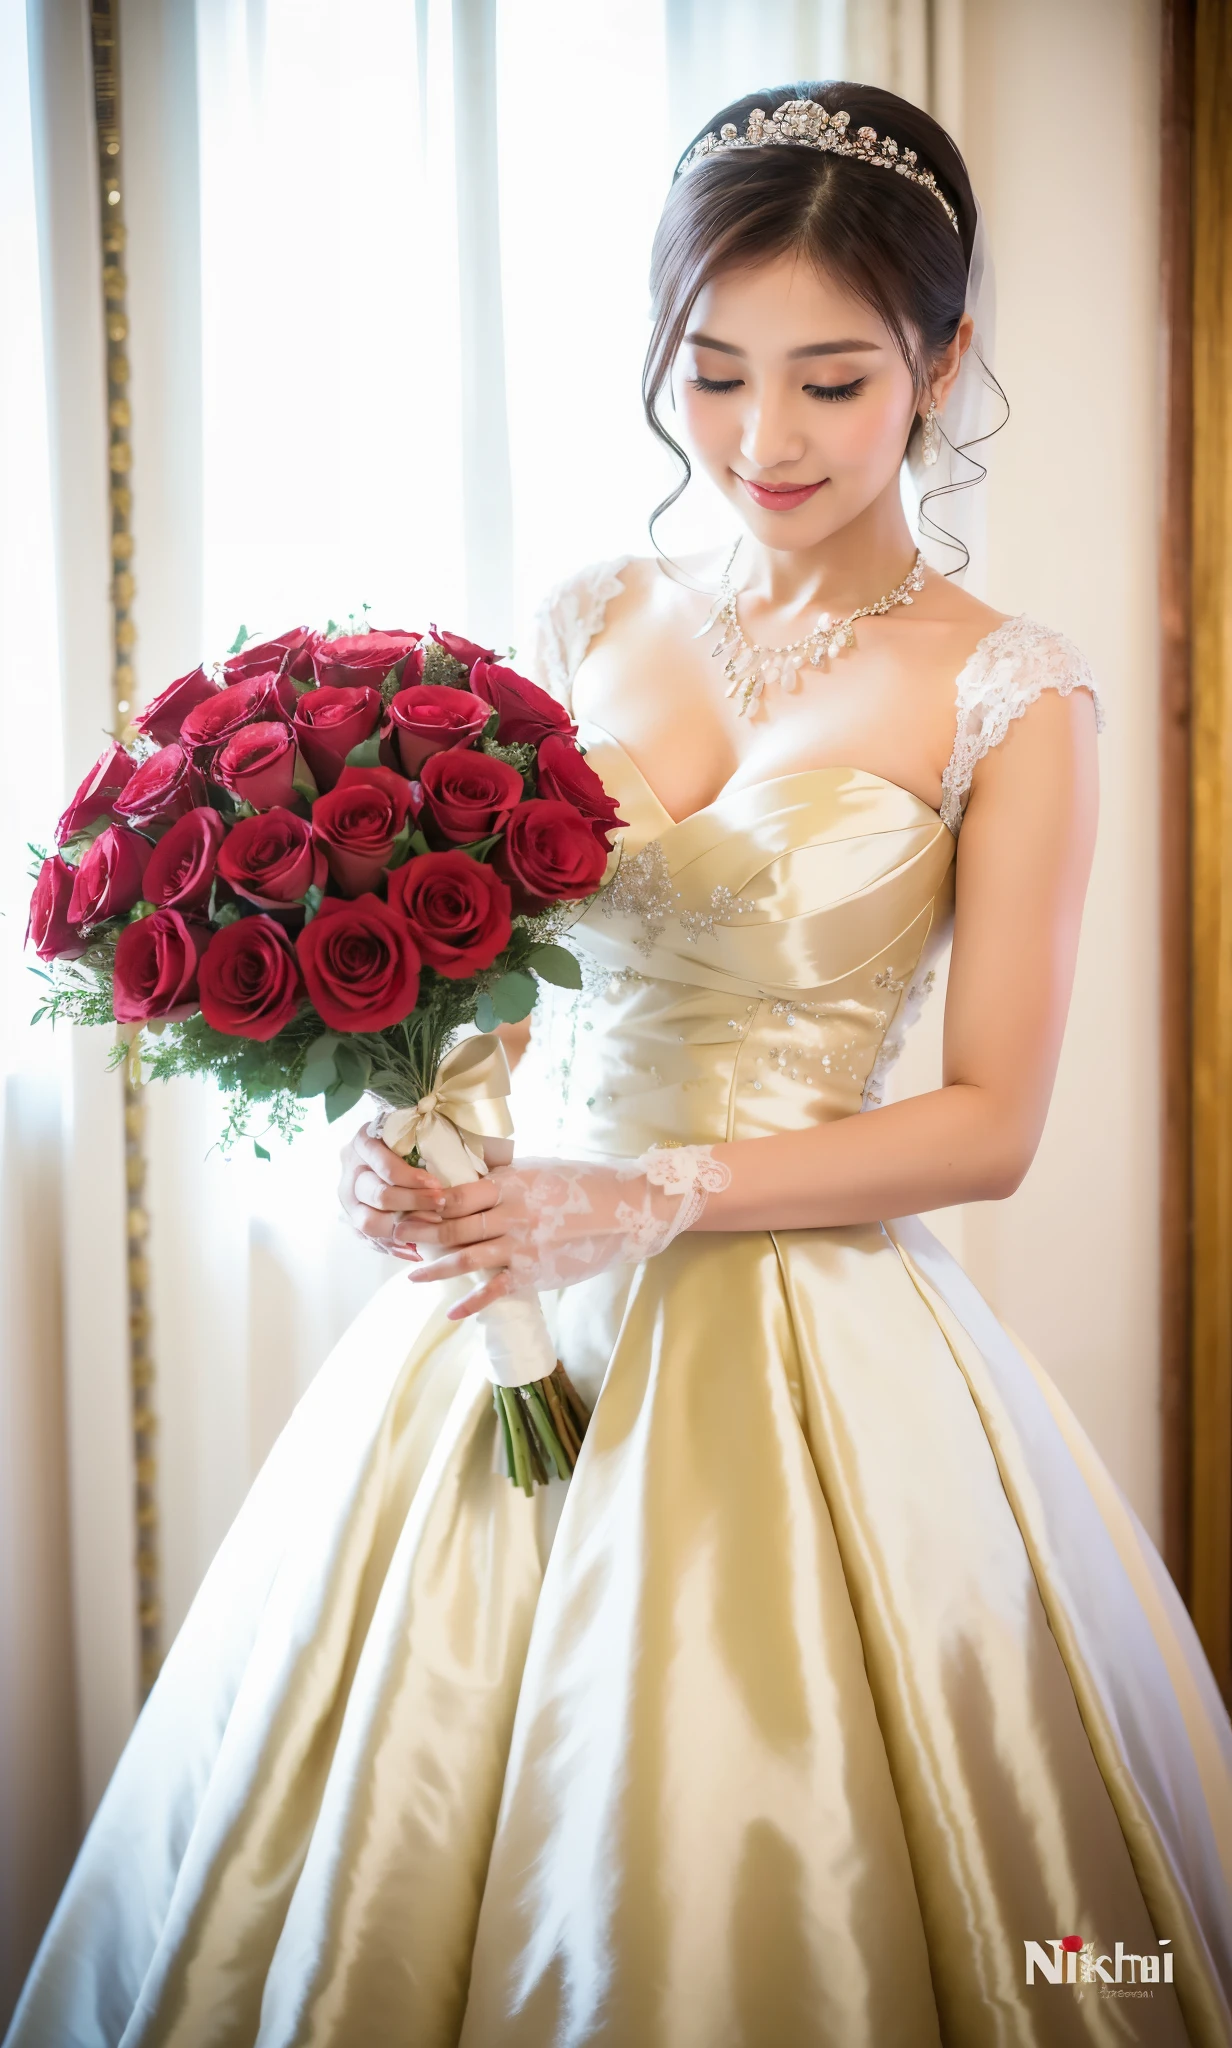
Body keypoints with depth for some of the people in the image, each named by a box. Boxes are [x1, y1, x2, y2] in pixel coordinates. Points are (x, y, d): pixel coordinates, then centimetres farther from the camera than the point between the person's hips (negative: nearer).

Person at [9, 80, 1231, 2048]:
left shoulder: (1009, 697, -5)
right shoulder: (590, 623, 7)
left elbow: (991, 1126, -7)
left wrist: (657, 1197, -18)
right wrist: (415, 1130, -10)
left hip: (806, 1351, -4)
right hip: (505, 1310, 4)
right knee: (408, 1856, 13)